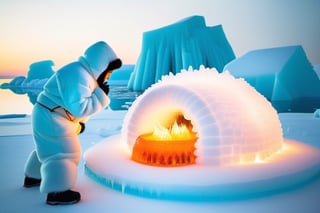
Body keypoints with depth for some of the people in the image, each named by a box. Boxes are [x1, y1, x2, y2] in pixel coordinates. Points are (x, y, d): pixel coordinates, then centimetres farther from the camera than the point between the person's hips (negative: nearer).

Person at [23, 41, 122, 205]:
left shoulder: (86, 75, 7)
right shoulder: (77, 75, -27)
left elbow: (79, 103, 15)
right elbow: (79, 107, -33)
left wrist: (80, 122, 5)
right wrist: (101, 95, -24)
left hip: (50, 117, 11)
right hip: (51, 118, -11)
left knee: (50, 148, 24)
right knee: (64, 152, -6)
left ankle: (33, 177, 41)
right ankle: (56, 192, -1)